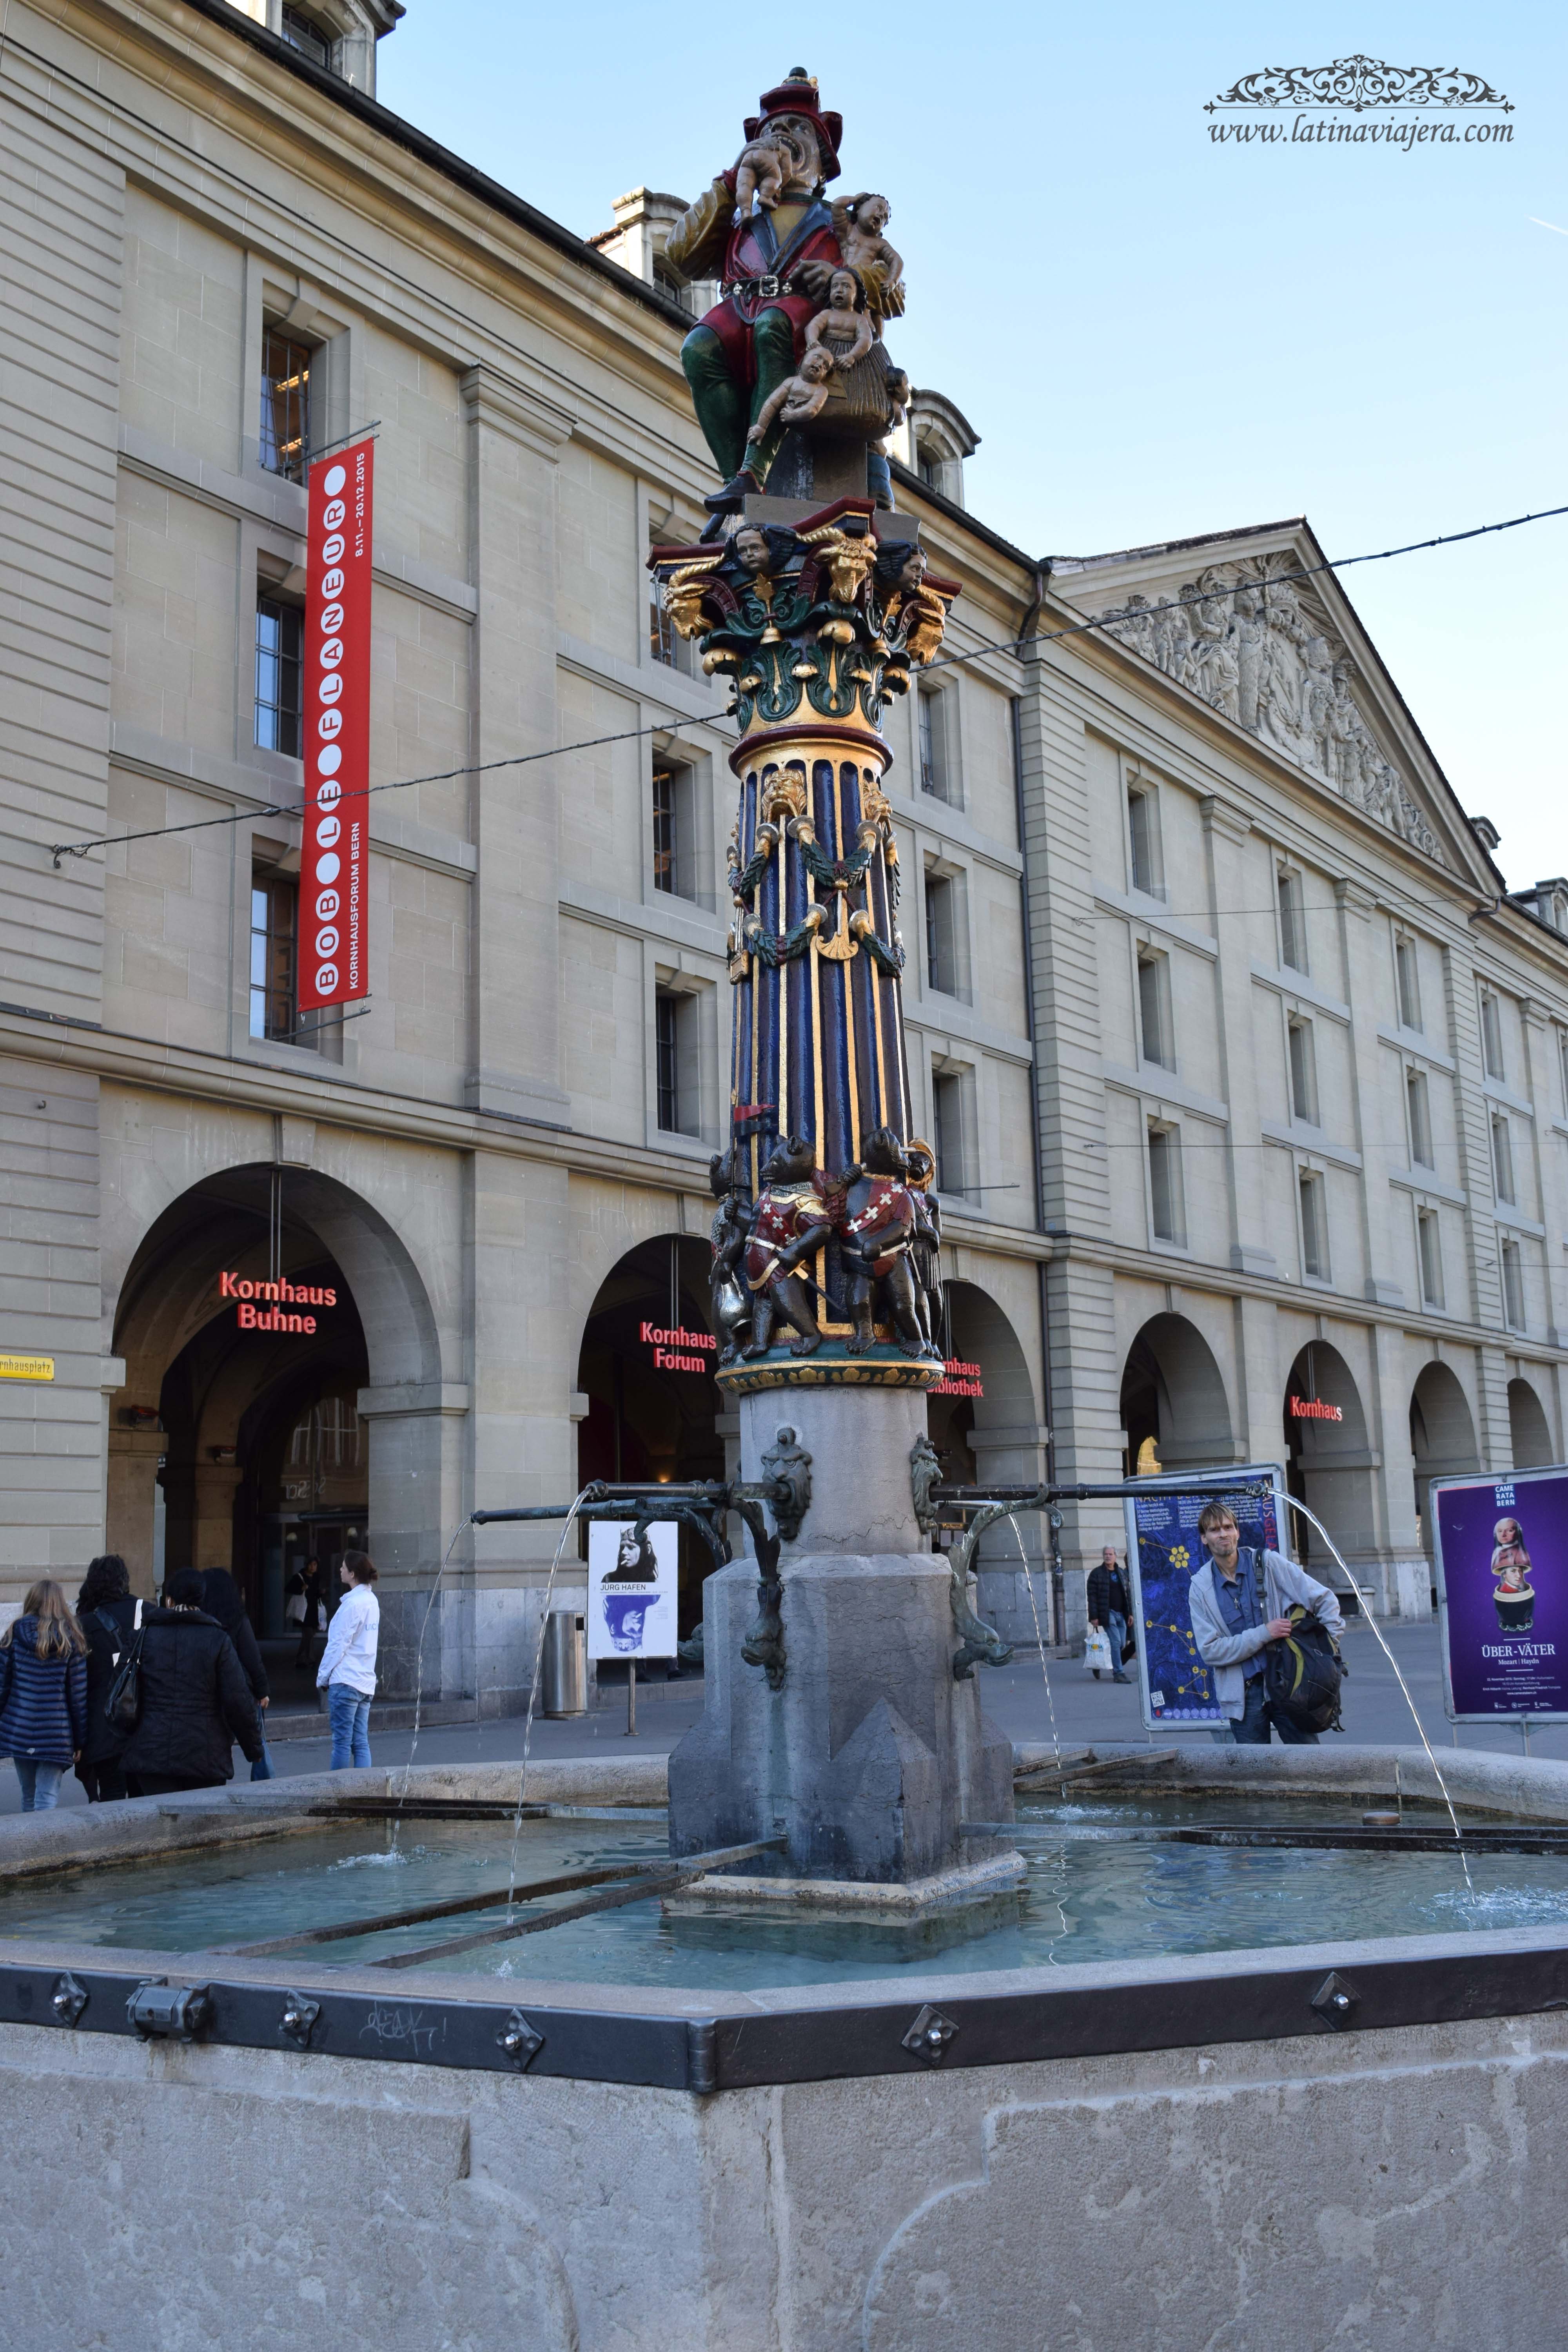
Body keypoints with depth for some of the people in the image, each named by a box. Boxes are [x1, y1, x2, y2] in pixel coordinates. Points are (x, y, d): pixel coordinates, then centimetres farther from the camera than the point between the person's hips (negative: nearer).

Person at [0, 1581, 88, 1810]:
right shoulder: (71, 1640, -3)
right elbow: (79, 1694, -1)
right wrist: (80, 1740, 5)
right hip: (56, 1735, -2)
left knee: (28, 1798, 18)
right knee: (47, 1800, -3)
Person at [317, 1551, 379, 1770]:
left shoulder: (352, 1604, -13)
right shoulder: (372, 1601, 13)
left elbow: (338, 1644, -12)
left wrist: (323, 1677, -2)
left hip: (345, 1681, -8)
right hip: (366, 1682, 8)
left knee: (342, 1742, -3)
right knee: (361, 1742, 7)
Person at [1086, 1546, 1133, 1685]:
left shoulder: (1121, 1573, 16)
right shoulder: (1096, 1573, -1)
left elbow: (1127, 1594, 19)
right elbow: (1092, 1596, -6)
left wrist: (1130, 1613, 11)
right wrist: (1094, 1616, -12)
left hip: (1121, 1614, 6)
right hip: (1108, 1613, -6)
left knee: (1122, 1644, 6)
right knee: (1116, 1642, -13)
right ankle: (1118, 1673, -9)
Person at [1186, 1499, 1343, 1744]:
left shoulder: (1269, 1564, -2)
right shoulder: (1201, 1588, 0)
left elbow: (1324, 1600, 4)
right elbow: (1210, 1651, -7)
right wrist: (1264, 1634, -14)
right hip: (1242, 1695, 1)